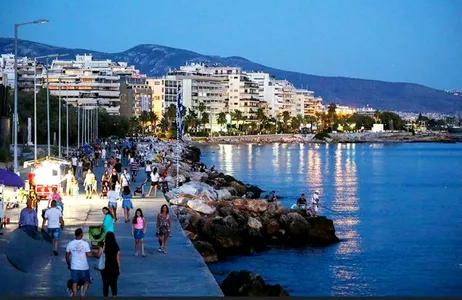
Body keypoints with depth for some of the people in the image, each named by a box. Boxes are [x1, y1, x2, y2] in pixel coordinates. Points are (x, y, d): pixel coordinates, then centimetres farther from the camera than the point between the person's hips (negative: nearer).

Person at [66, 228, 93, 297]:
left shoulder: (70, 244, -2)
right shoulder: (85, 243, -12)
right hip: (84, 267, -2)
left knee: (74, 283, 12)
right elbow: (89, 255, -11)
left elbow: (67, 256, 5)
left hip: (74, 267, 3)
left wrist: (68, 264, 20)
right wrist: (93, 253, 9)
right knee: (87, 282, 14)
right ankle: (83, 295, -5)